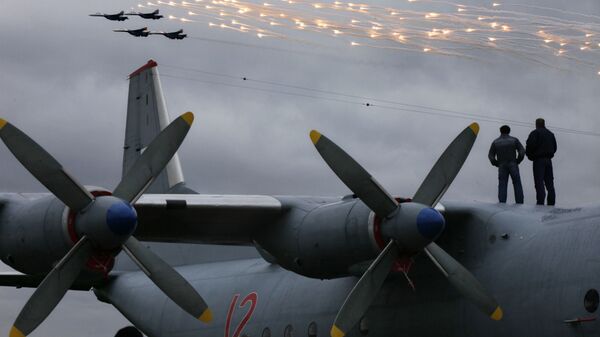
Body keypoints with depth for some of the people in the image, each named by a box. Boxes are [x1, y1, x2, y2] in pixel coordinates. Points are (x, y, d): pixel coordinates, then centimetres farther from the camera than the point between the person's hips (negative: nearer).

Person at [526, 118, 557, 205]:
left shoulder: (535, 133, -6)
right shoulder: (550, 134, 17)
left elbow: (530, 145, -16)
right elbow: (554, 148, 17)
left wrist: (530, 155, 0)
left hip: (538, 160, -6)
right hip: (548, 160, 6)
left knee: (539, 183, -9)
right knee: (549, 183, 9)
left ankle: (540, 203, -18)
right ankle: (551, 203, 5)